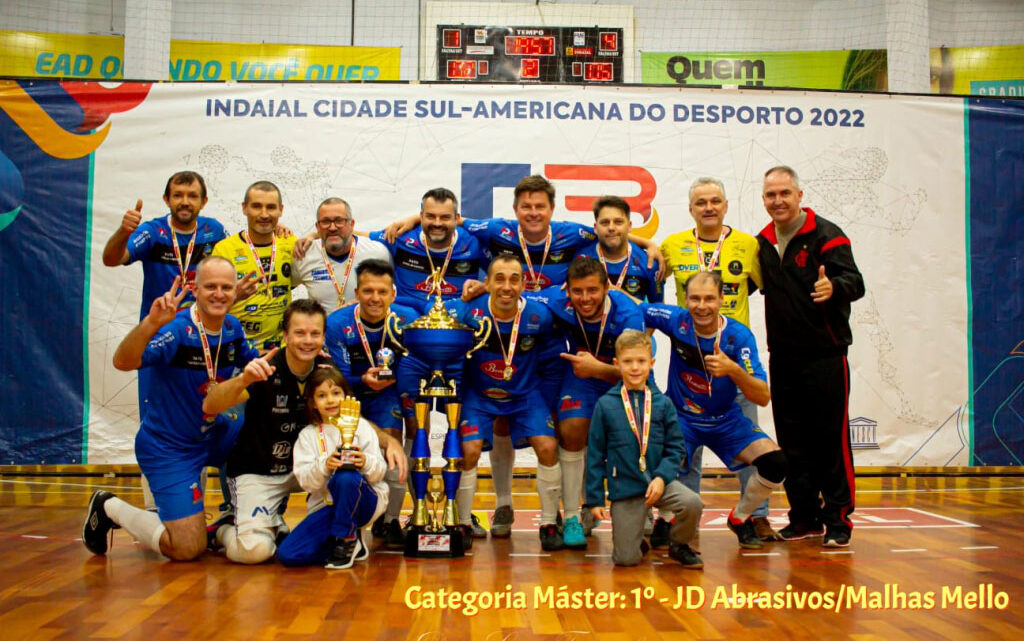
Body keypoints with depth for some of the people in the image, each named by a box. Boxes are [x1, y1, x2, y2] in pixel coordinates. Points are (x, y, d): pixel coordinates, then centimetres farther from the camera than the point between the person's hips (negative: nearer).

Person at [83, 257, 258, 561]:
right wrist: (151, 323, -56)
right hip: (169, 447, -7)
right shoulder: (177, 330, -24)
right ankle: (110, 507, 12)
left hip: (212, 437, 7)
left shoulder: (232, 328, -2)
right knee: (188, 549, -11)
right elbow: (123, 362, -39)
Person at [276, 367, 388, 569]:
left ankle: (346, 539, -14)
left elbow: (379, 472, -4)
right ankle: (351, 544, 3)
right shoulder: (307, 435, 7)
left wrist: (366, 462, -27)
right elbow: (306, 482, -5)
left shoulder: (361, 426, 3)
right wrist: (324, 465, -26)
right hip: (326, 505, 3)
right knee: (286, 554, -17)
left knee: (346, 478, -37)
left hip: (363, 502, -2)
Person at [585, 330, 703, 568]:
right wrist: (595, 499, -1)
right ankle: (635, 539, 32)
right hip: (623, 487, -1)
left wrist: (662, 477, -14)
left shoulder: (662, 403, 2)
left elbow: (676, 447, 4)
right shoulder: (605, 404, -2)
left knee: (692, 503, -27)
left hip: (658, 482, 1)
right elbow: (595, 455, 1)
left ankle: (680, 546, 5)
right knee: (626, 559, -6)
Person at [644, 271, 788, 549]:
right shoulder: (676, 320, -14)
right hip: (680, 418, -1)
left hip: (726, 421, 1)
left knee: (775, 463, -18)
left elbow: (763, 397, -23)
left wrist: (732, 370, -36)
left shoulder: (739, 335, -17)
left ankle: (740, 517, 11)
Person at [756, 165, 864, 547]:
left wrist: (834, 287, -39)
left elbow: (854, 281, -18)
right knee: (792, 442, 9)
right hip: (782, 358, 6)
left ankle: (838, 519, 8)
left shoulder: (826, 235, -7)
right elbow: (755, 284, 25)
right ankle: (805, 516, 19)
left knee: (832, 439, -2)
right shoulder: (762, 243, 12)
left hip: (825, 355, -6)